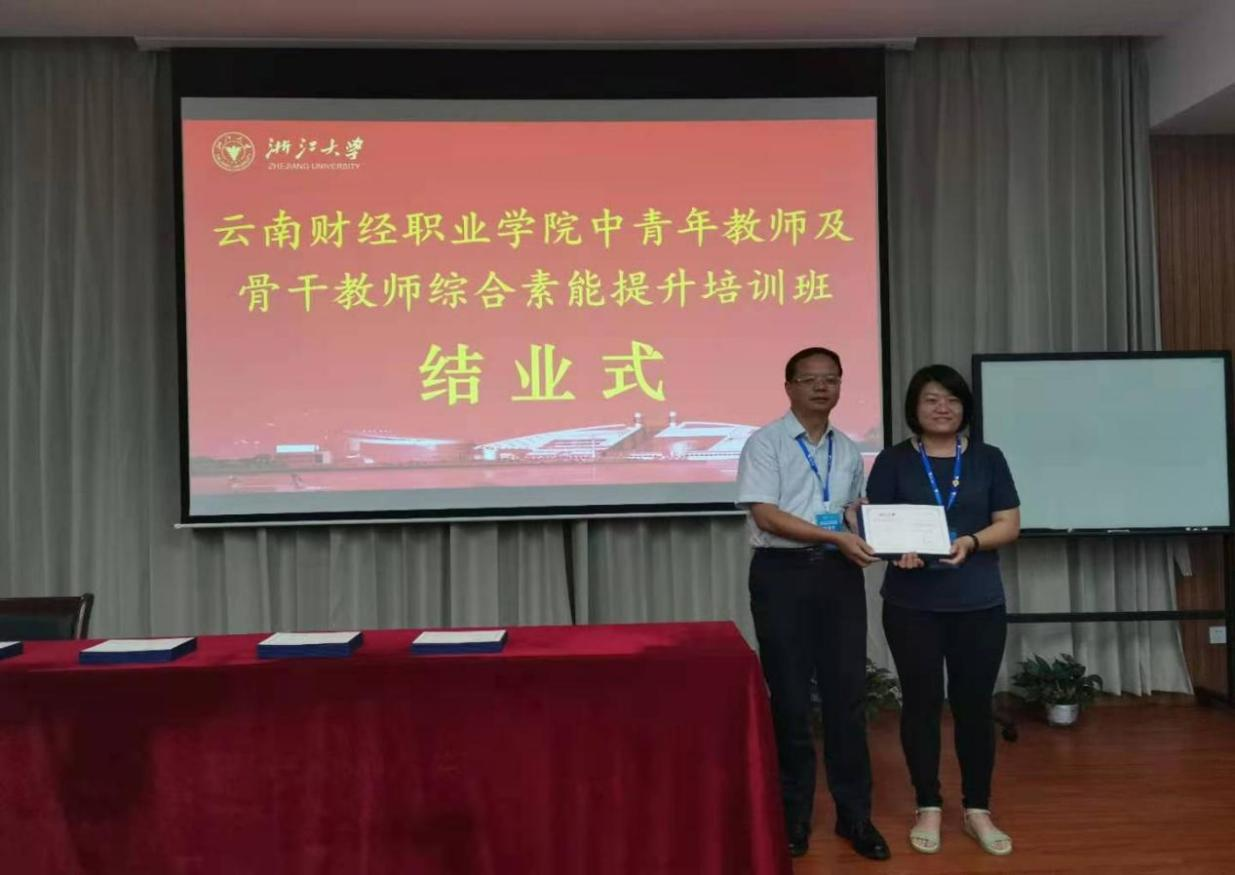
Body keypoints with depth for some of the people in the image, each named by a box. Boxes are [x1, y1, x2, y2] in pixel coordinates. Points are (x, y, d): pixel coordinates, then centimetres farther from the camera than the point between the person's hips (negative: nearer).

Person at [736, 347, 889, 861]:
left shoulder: (848, 450, 12)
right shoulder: (765, 443, -5)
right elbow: (766, 515, -14)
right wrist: (835, 537, -19)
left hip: (839, 574, 4)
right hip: (782, 573, -4)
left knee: (847, 694, 6)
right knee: (789, 697, 5)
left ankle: (855, 814, 19)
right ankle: (792, 814, 20)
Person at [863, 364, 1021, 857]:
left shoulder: (987, 459, 7)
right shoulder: (893, 461, 3)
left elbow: (1009, 525, 3)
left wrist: (970, 542, -15)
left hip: (978, 602, 1)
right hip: (911, 604, -1)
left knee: (974, 704, 6)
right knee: (921, 702, 5)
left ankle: (977, 810, 20)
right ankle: (928, 808, 18)